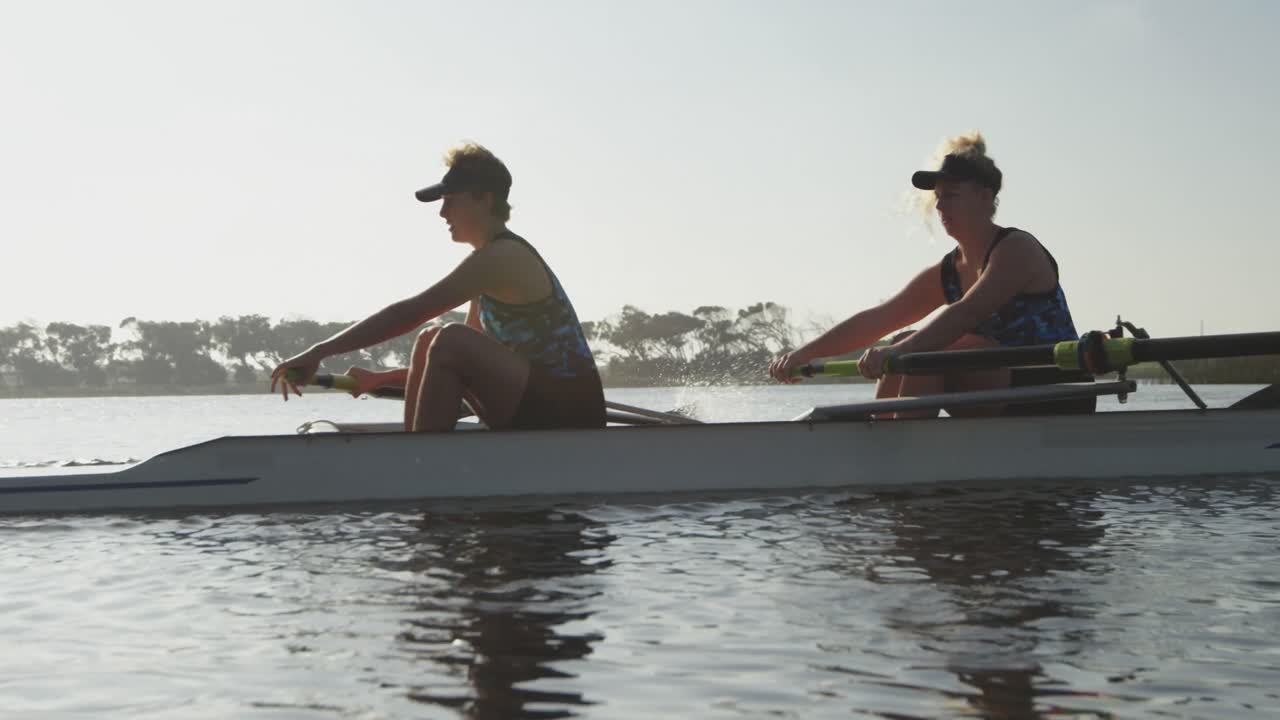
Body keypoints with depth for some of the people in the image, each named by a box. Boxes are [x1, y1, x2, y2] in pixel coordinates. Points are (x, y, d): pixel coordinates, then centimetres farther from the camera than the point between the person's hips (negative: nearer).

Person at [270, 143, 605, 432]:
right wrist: (381, 379, 15)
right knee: (428, 343, 9)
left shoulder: (500, 257, -14)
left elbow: (409, 313, -21)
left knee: (449, 343, -24)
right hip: (540, 407, 10)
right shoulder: (500, 256, 16)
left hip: (570, 409, -10)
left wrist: (320, 351, -20)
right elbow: (468, 361, 20)